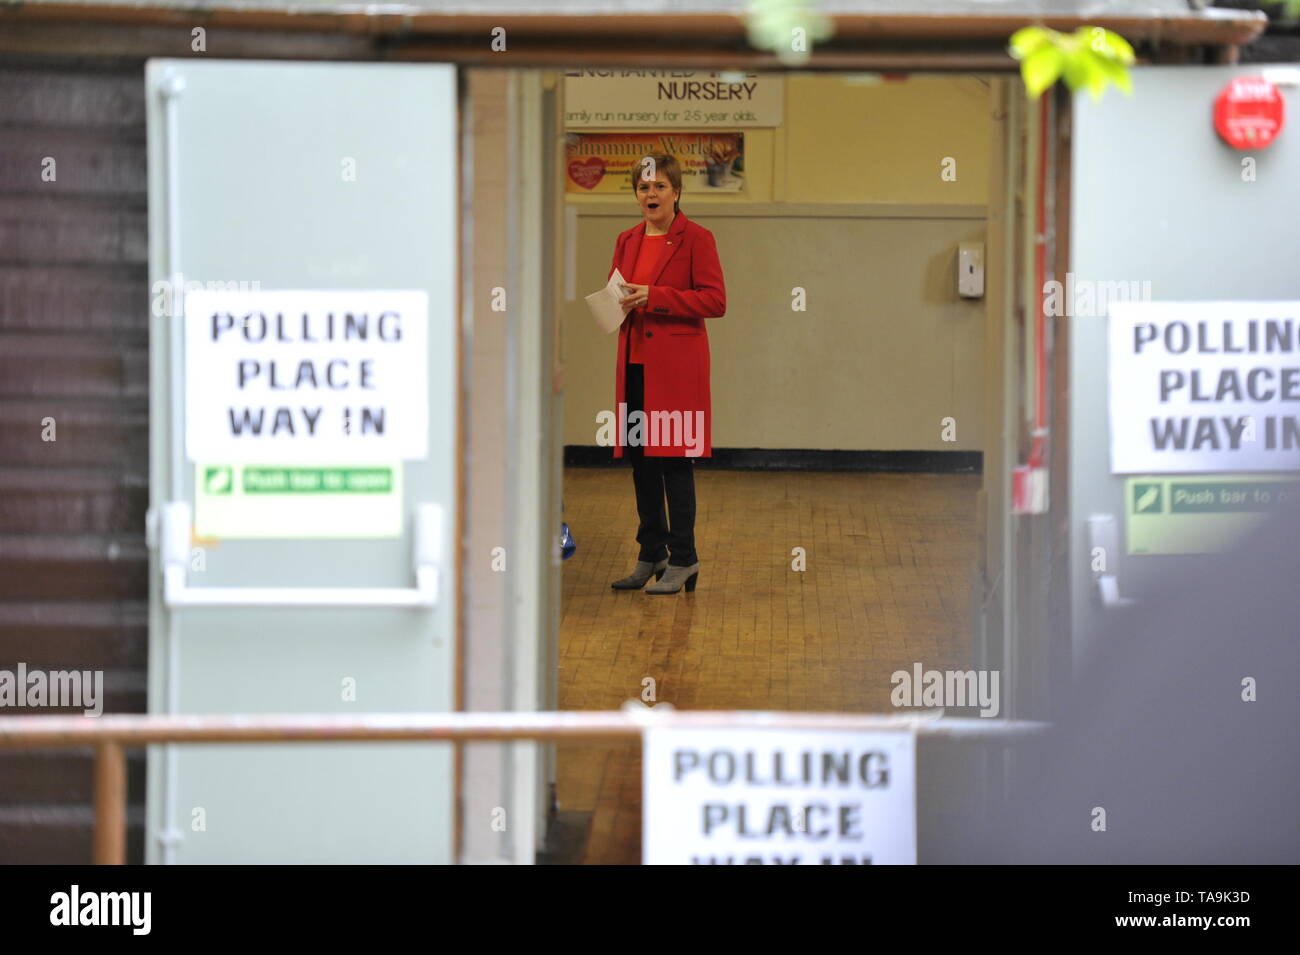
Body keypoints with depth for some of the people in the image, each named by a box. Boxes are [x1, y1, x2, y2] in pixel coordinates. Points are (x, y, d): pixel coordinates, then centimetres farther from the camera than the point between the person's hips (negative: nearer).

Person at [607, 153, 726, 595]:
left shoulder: (696, 239, -6)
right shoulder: (627, 241, 13)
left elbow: (715, 300, -12)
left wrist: (654, 297, -18)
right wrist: (618, 302, -4)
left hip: (676, 366, -6)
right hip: (635, 363, 6)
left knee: (674, 457, -6)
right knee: (640, 459, 9)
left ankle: (683, 559, 0)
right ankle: (651, 555, 18)